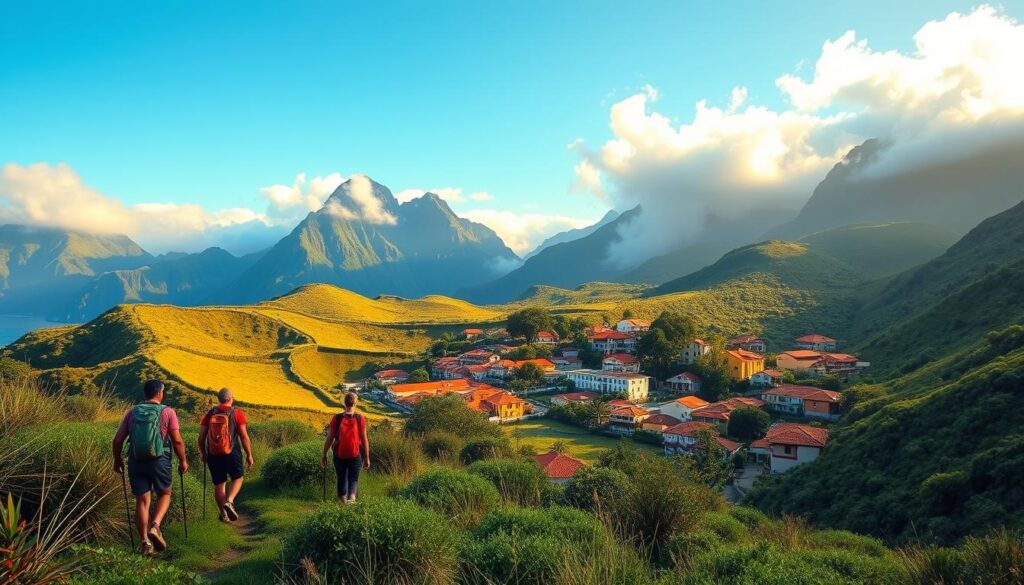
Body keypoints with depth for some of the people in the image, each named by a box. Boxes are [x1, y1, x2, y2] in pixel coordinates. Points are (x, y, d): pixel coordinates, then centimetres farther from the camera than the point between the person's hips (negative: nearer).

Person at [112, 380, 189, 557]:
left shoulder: (132, 412, 4)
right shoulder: (168, 412, -6)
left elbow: (117, 440, 4)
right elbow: (177, 440, -9)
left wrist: (117, 460, 19)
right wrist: (183, 461, 4)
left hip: (136, 462, 3)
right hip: (159, 461, -3)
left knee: (141, 501, 9)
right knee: (164, 494, 18)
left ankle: (145, 543, 10)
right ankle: (155, 527, -3)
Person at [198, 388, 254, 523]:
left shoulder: (210, 413, 3)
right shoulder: (237, 413, -7)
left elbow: (201, 436, 3)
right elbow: (244, 436, -8)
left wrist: (202, 453, 19)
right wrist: (249, 455, 0)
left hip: (213, 455, 3)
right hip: (232, 453, -3)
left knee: (219, 484, 14)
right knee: (237, 478, 16)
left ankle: (224, 514, 19)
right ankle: (229, 501, -8)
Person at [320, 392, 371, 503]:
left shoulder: (337, 418, -3)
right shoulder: (360, 419, -6)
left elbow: (329, 438, -2)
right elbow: (364, 439, -4)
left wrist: (324, 455, 8)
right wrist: (367, 457, 3)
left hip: (339, 455, 1)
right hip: (355, 455, -1)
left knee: (341, 478, 18)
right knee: (353, 478, 9)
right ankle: (352, 496, -19)